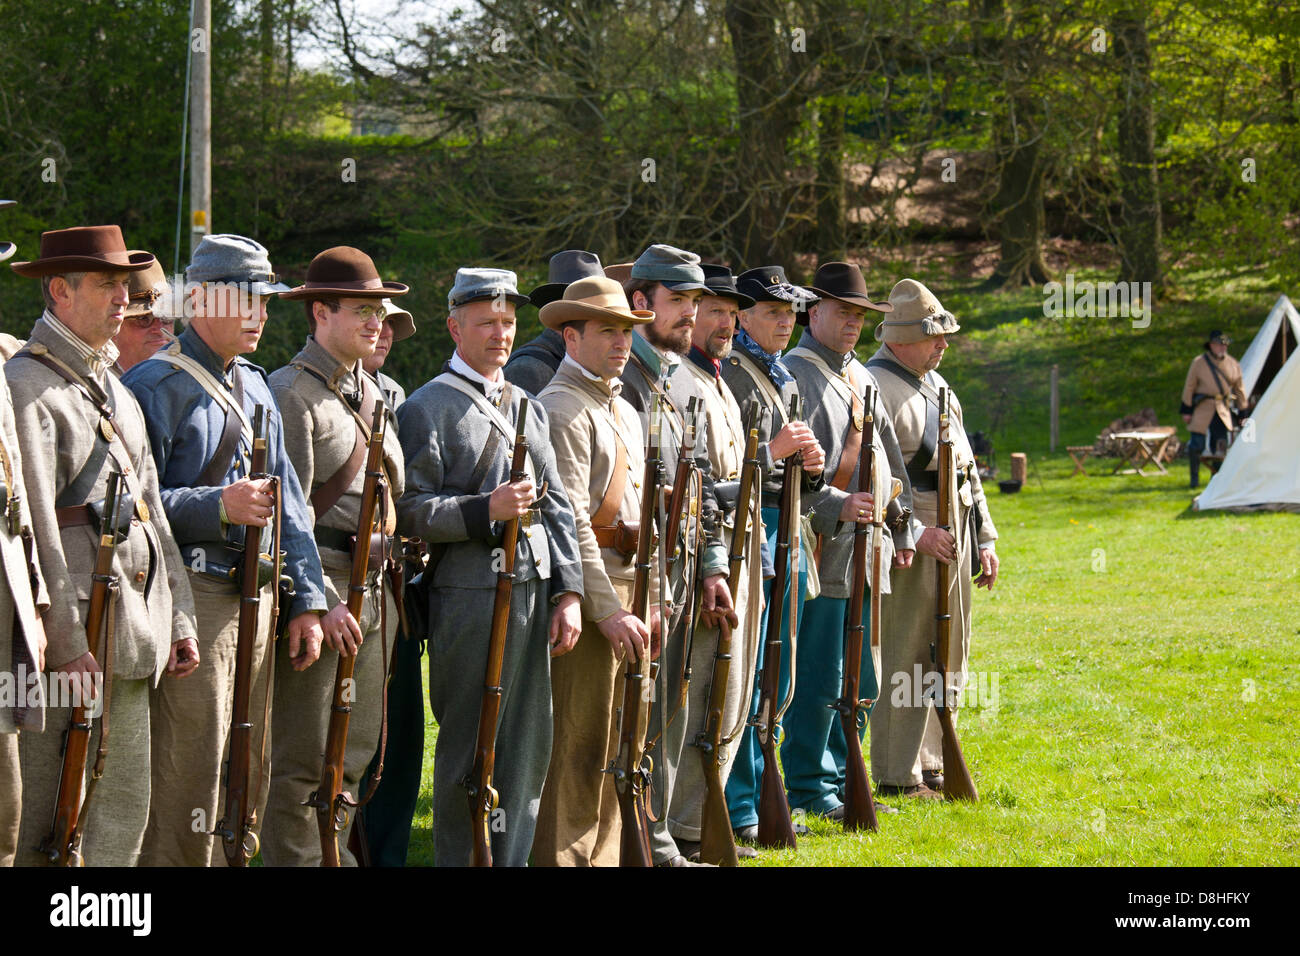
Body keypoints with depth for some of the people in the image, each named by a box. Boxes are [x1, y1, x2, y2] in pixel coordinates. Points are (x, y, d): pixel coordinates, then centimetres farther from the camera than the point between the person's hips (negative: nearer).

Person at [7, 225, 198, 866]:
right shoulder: (25, 385, -10)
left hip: (133, 634, 9)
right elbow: (37, 527, -15)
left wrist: (177, 620, 16)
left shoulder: (113, 387, 19)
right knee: (43, 811, -5)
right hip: (69, 627, -9)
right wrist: (67, 642, -18)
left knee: (124, 811, 9)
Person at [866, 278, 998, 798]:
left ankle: (930, 764, 22)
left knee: (948, 660, 13)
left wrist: (984, 538, 19)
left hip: (954, 535, 9)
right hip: (910, 543, -9)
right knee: (904, 661, -6)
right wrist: (914, 533, -23)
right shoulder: (874, 387, -12)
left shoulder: (936, 385, 18)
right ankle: (897, 776, -1)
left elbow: (965, 464, 23)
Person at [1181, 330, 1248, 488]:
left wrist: (1243, 411, 13)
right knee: (1197, 444, -8)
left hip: (1223, 409, 3)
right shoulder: (1198, 363, -1)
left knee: (1221, 445, -1)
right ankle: (1194, 477, 5)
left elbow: (1239, 389, 15)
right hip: (1203, 408, -3)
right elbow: (1189, 386, 1)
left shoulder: (1232, 364, 8)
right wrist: (1186, 410, -2)